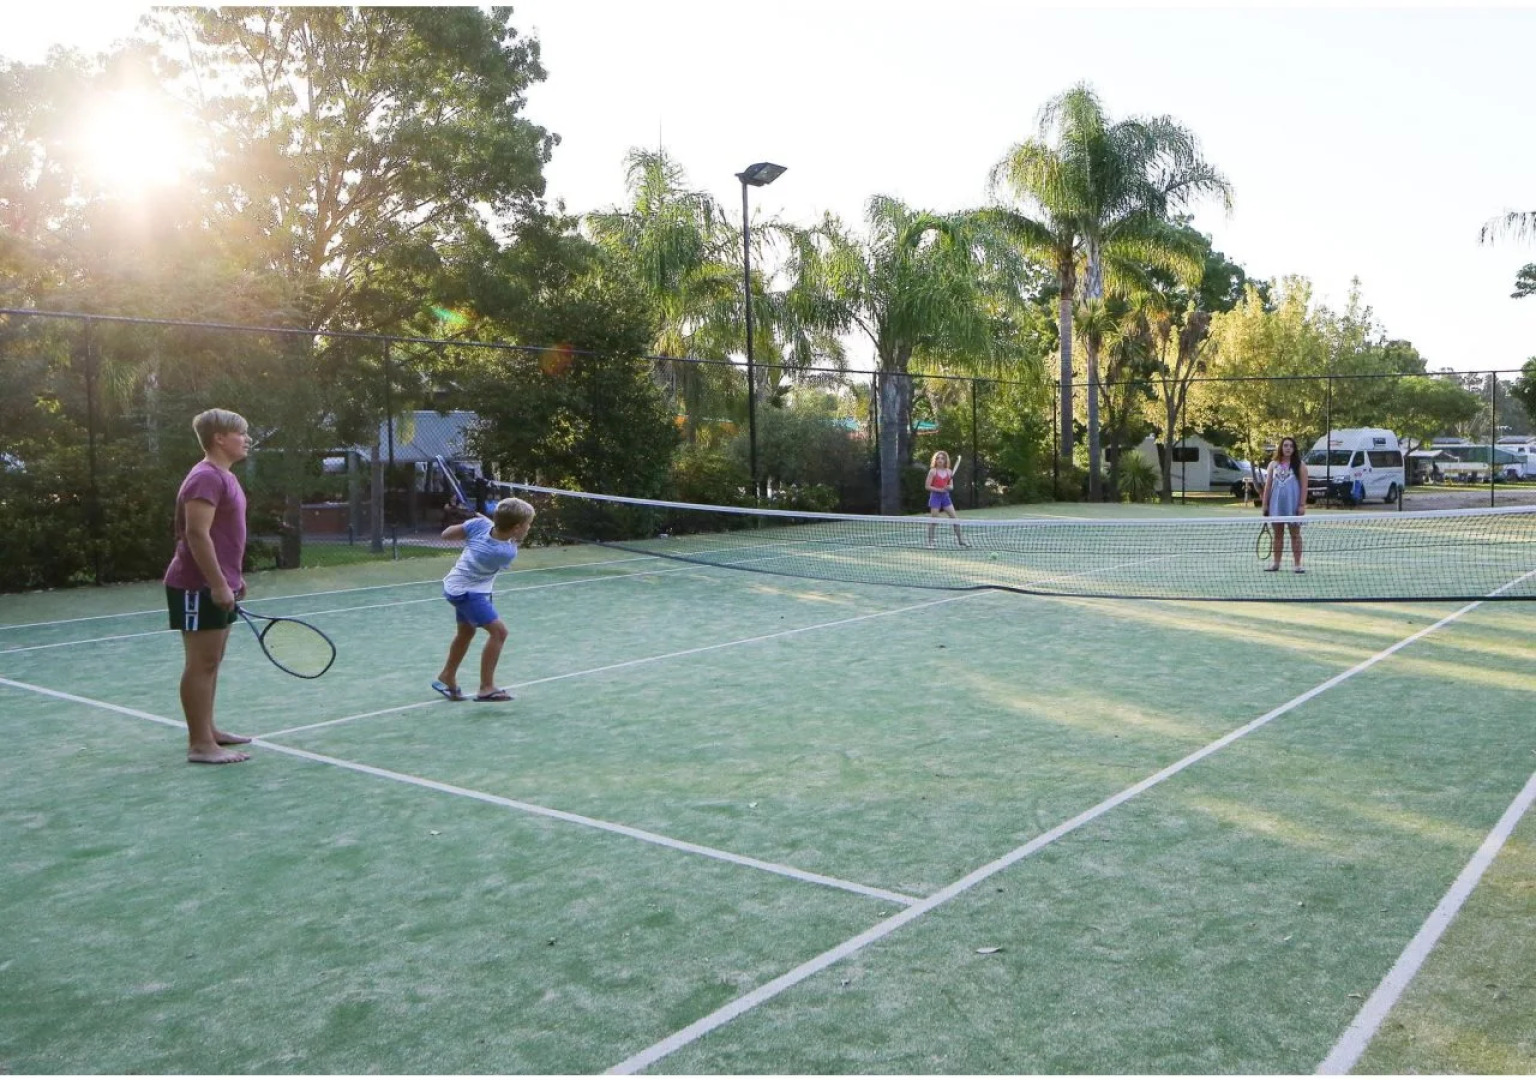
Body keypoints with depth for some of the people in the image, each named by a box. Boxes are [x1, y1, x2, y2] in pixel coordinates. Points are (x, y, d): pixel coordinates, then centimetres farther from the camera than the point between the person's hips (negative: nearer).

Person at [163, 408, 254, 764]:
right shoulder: (206, 477, -17)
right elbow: (197, 535, -24)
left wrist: (232, 578, 23)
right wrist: (219, 584, -25)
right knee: (201, 663, -6)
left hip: (215, 586, 10)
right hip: (199, 588, -10)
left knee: (211, 662, 16)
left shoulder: (223, 476, 15)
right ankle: (200, 745, -2)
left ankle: (207, 730, 25)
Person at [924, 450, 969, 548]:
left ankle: (960, 540, 7)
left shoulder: (949, 471, 6)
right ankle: (930, 542, 8)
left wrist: (949, 487, -14)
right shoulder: (933, 471, -5)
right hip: (935, 496, -4)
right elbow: (927, 486, -8)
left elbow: (951, 486, 10)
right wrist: (939, 490, -18)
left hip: (945, 496, 4)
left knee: (955, 518, -1)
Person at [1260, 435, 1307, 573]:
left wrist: (1302, 505, -11)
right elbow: (1267, 485, 9)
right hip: (1276, 504, 3)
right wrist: (1265, 505, 4)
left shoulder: (1299, 464, -1)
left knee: (1295, 534, 2)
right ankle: (1276, 563, 16)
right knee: (1277, 534, 10)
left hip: (1293, 505, -3)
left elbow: (1304, 486, -4)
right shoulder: (1273, 464, 8)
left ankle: (1297, 564, 5)